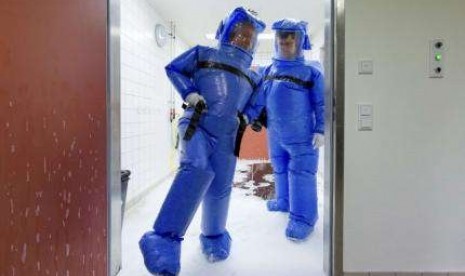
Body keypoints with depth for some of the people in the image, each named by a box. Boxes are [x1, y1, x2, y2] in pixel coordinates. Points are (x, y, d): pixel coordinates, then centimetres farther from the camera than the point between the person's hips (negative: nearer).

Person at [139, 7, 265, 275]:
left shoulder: (252, 77, 24)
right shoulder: (204, 54, 13)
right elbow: (173, 69, 12)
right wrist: (190, 93, -5)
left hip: (226, 136, 5)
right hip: (197, 124, -4)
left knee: (220, 188, 3)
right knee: (197, 169, -30)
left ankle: (214, 237, 27)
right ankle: (166, 239, -28)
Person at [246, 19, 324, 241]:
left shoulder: (311, 72, -6)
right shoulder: (267, 71, 8)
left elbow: (321, 103, -7)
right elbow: (258, 98, 11)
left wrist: (321, 130, -13)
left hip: (302, 135, -6)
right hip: (276, 133, 6)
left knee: (300, 172, -6)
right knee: (280, 170, 18)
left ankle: (303, 217, 2)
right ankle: (285, 201, 38)